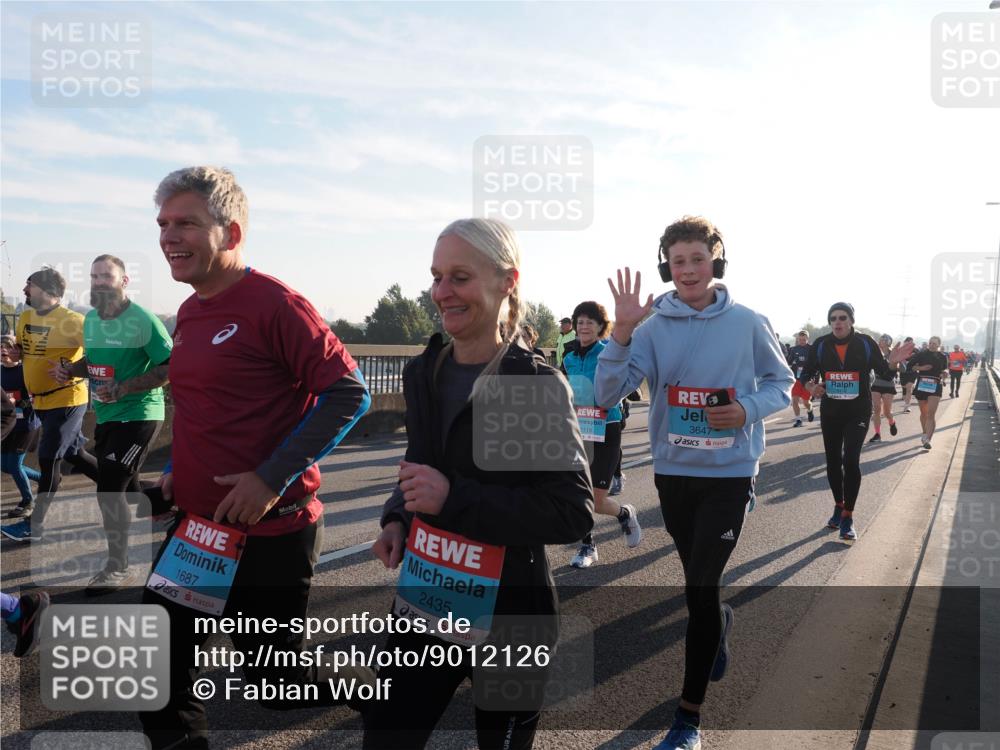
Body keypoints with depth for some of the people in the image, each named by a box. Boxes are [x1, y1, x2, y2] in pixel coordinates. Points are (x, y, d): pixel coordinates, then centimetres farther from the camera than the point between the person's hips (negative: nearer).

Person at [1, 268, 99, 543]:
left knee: (48, 461, -3)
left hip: (66, 399, -8)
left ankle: (34, 525, 6)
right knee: (74, 454, 15)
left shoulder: (70, 321, -16)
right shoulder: (25, 318, 8)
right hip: (43, 400, 8)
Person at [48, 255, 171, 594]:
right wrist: (70, 370, 1)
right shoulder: (91, 319, 7)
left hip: (138, 416, -8)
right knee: (124, 487, 20)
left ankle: (118, 568, 5)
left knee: (110, 489, -10)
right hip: (106, 416, 9)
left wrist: (123, 389, -26)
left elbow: (170, 368, -21)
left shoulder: (143, 320, -19)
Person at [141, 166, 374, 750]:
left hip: (270, 532, -8)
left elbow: (349, 393, -20)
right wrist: (177, 472, 10)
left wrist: (273, 478, -22)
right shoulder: (189, 313, 9)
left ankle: (382, 690, 35)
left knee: (278, 683, 8)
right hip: (195, 526, 8)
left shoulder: (274, 303, -17)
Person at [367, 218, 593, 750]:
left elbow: (573, 512, -20)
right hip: (425, 599, 5)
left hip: (508, 611, -4)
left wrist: (455, 499, -26)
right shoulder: (422, 373, 1)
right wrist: (398, 519, -4)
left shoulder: (538, 385, -16)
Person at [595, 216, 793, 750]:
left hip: (729, 472, -2)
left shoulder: (748, 324, -6)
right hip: (672, 471, 3)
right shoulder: (653, 326, -5)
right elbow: (608, 394, -15)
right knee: (699, 580, 20)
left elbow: (781, 383, 6)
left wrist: (748, 410, -14)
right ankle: (720, 624, 56)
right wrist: (621, 334, -29)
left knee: (700, 588, -6)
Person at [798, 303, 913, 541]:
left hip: (858, 412, -3)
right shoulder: (821, 345, -4)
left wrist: (892, 362, -24)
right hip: (830, 412, 3)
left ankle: (847, 517, -1)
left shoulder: (865, 343, -8)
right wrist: (810, 386, -18)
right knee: (833, 462, 12)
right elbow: (806, 373, 4)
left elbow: (883, 374, -2)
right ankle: (839, 506, 34)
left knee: (851, 461, -14)